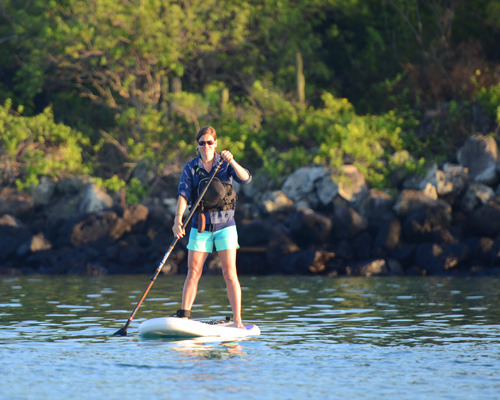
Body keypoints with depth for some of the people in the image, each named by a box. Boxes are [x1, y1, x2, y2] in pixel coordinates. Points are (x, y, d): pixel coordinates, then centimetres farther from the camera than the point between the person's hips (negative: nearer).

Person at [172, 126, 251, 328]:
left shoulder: (226, 164, 2)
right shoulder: (190, 168, 2)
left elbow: (246, 178, -13)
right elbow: (184, 194, -9)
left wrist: (231, 161, -28)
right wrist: (178, 219, -23)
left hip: (224, 224, -1)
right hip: (201, 226, 1)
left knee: (230, 273, -5)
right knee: (193, 272, -3)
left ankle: (238, 320, -4)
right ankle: (183, 317, -2)